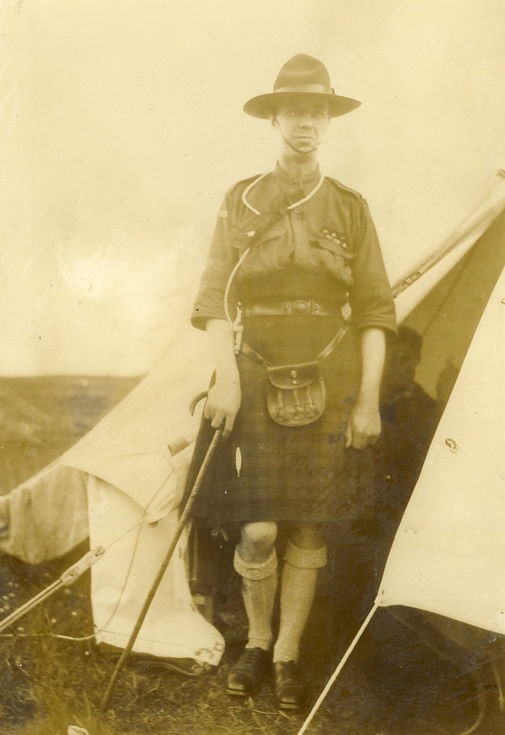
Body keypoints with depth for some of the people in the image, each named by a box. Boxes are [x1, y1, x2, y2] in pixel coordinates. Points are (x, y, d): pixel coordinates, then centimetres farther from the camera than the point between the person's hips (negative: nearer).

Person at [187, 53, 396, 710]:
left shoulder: (350, 208, 5)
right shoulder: (240, 203, 3)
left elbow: (374, 309, 3)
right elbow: (214, 297, -1)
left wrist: (368, 398, -3)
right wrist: (226, 376, -15)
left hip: (326, 387, 1)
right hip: (257, 384, -1)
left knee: (309, 529, 6)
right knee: (259, 530, -2)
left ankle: (289, 653, 23)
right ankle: (256, 643, 23)